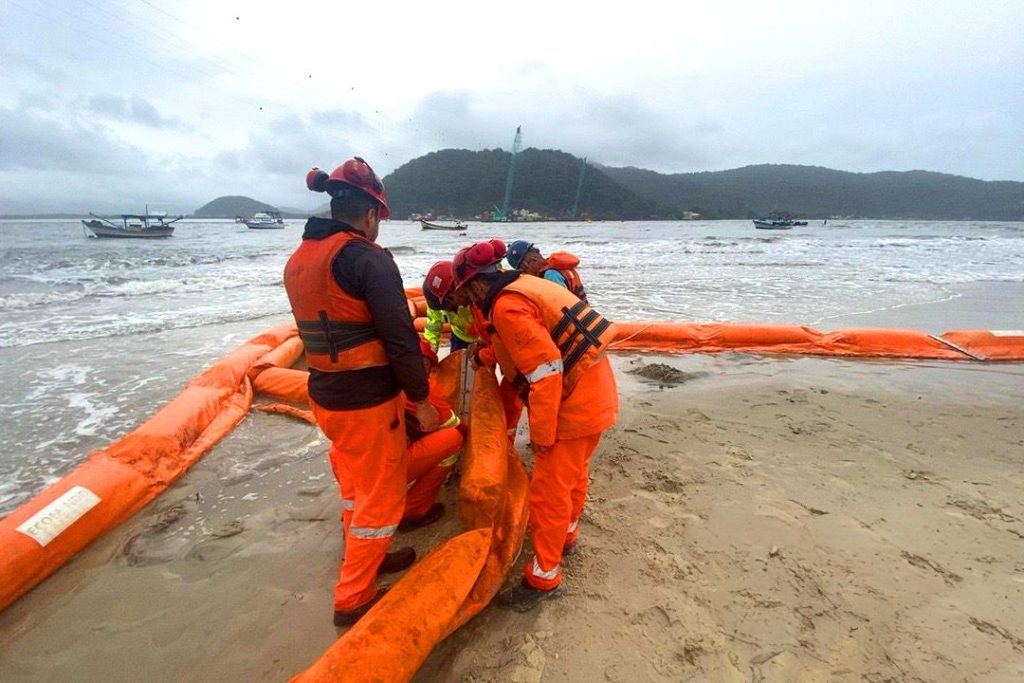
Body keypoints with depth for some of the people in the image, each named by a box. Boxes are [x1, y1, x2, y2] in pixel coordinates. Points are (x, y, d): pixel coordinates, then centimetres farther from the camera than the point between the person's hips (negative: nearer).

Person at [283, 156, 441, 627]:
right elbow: (400, 338, -22)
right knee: (381, 498, 10)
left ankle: (365, 558, 46)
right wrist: (420, 399, -10)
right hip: (368, 402, -8)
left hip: (324, 396, 8)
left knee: (355, 484, 26)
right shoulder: (367, 258, -20)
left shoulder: (298, 260, 7)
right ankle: (353, 600, 26)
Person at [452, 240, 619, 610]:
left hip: (575, 406, -10)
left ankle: (544, 576, 20)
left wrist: (541, 434, -17)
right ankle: (566, 533, 48)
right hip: (595, 394, 10)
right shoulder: (527, 287, 9)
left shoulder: (507, 307, -20)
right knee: (573, 473, 27)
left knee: (549, 491, 3)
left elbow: (546, 371, -25)